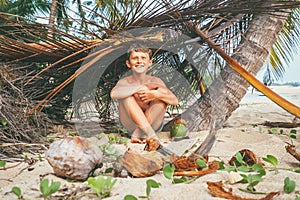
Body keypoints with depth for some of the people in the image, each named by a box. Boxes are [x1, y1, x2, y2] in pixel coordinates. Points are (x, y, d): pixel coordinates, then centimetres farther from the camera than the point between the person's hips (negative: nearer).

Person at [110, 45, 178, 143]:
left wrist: (157, 94, -33)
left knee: (162, 91, -18)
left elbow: (175, 101, -13)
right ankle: (151, 134, -32)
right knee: (125, 93, -23)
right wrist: (141, 87, -30)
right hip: (131, 125, -1)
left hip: (153, 123, 1)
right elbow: (113, 94, -31)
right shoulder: (125, 82, -6)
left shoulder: (155, 81, -2)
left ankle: (137, 134, -23)